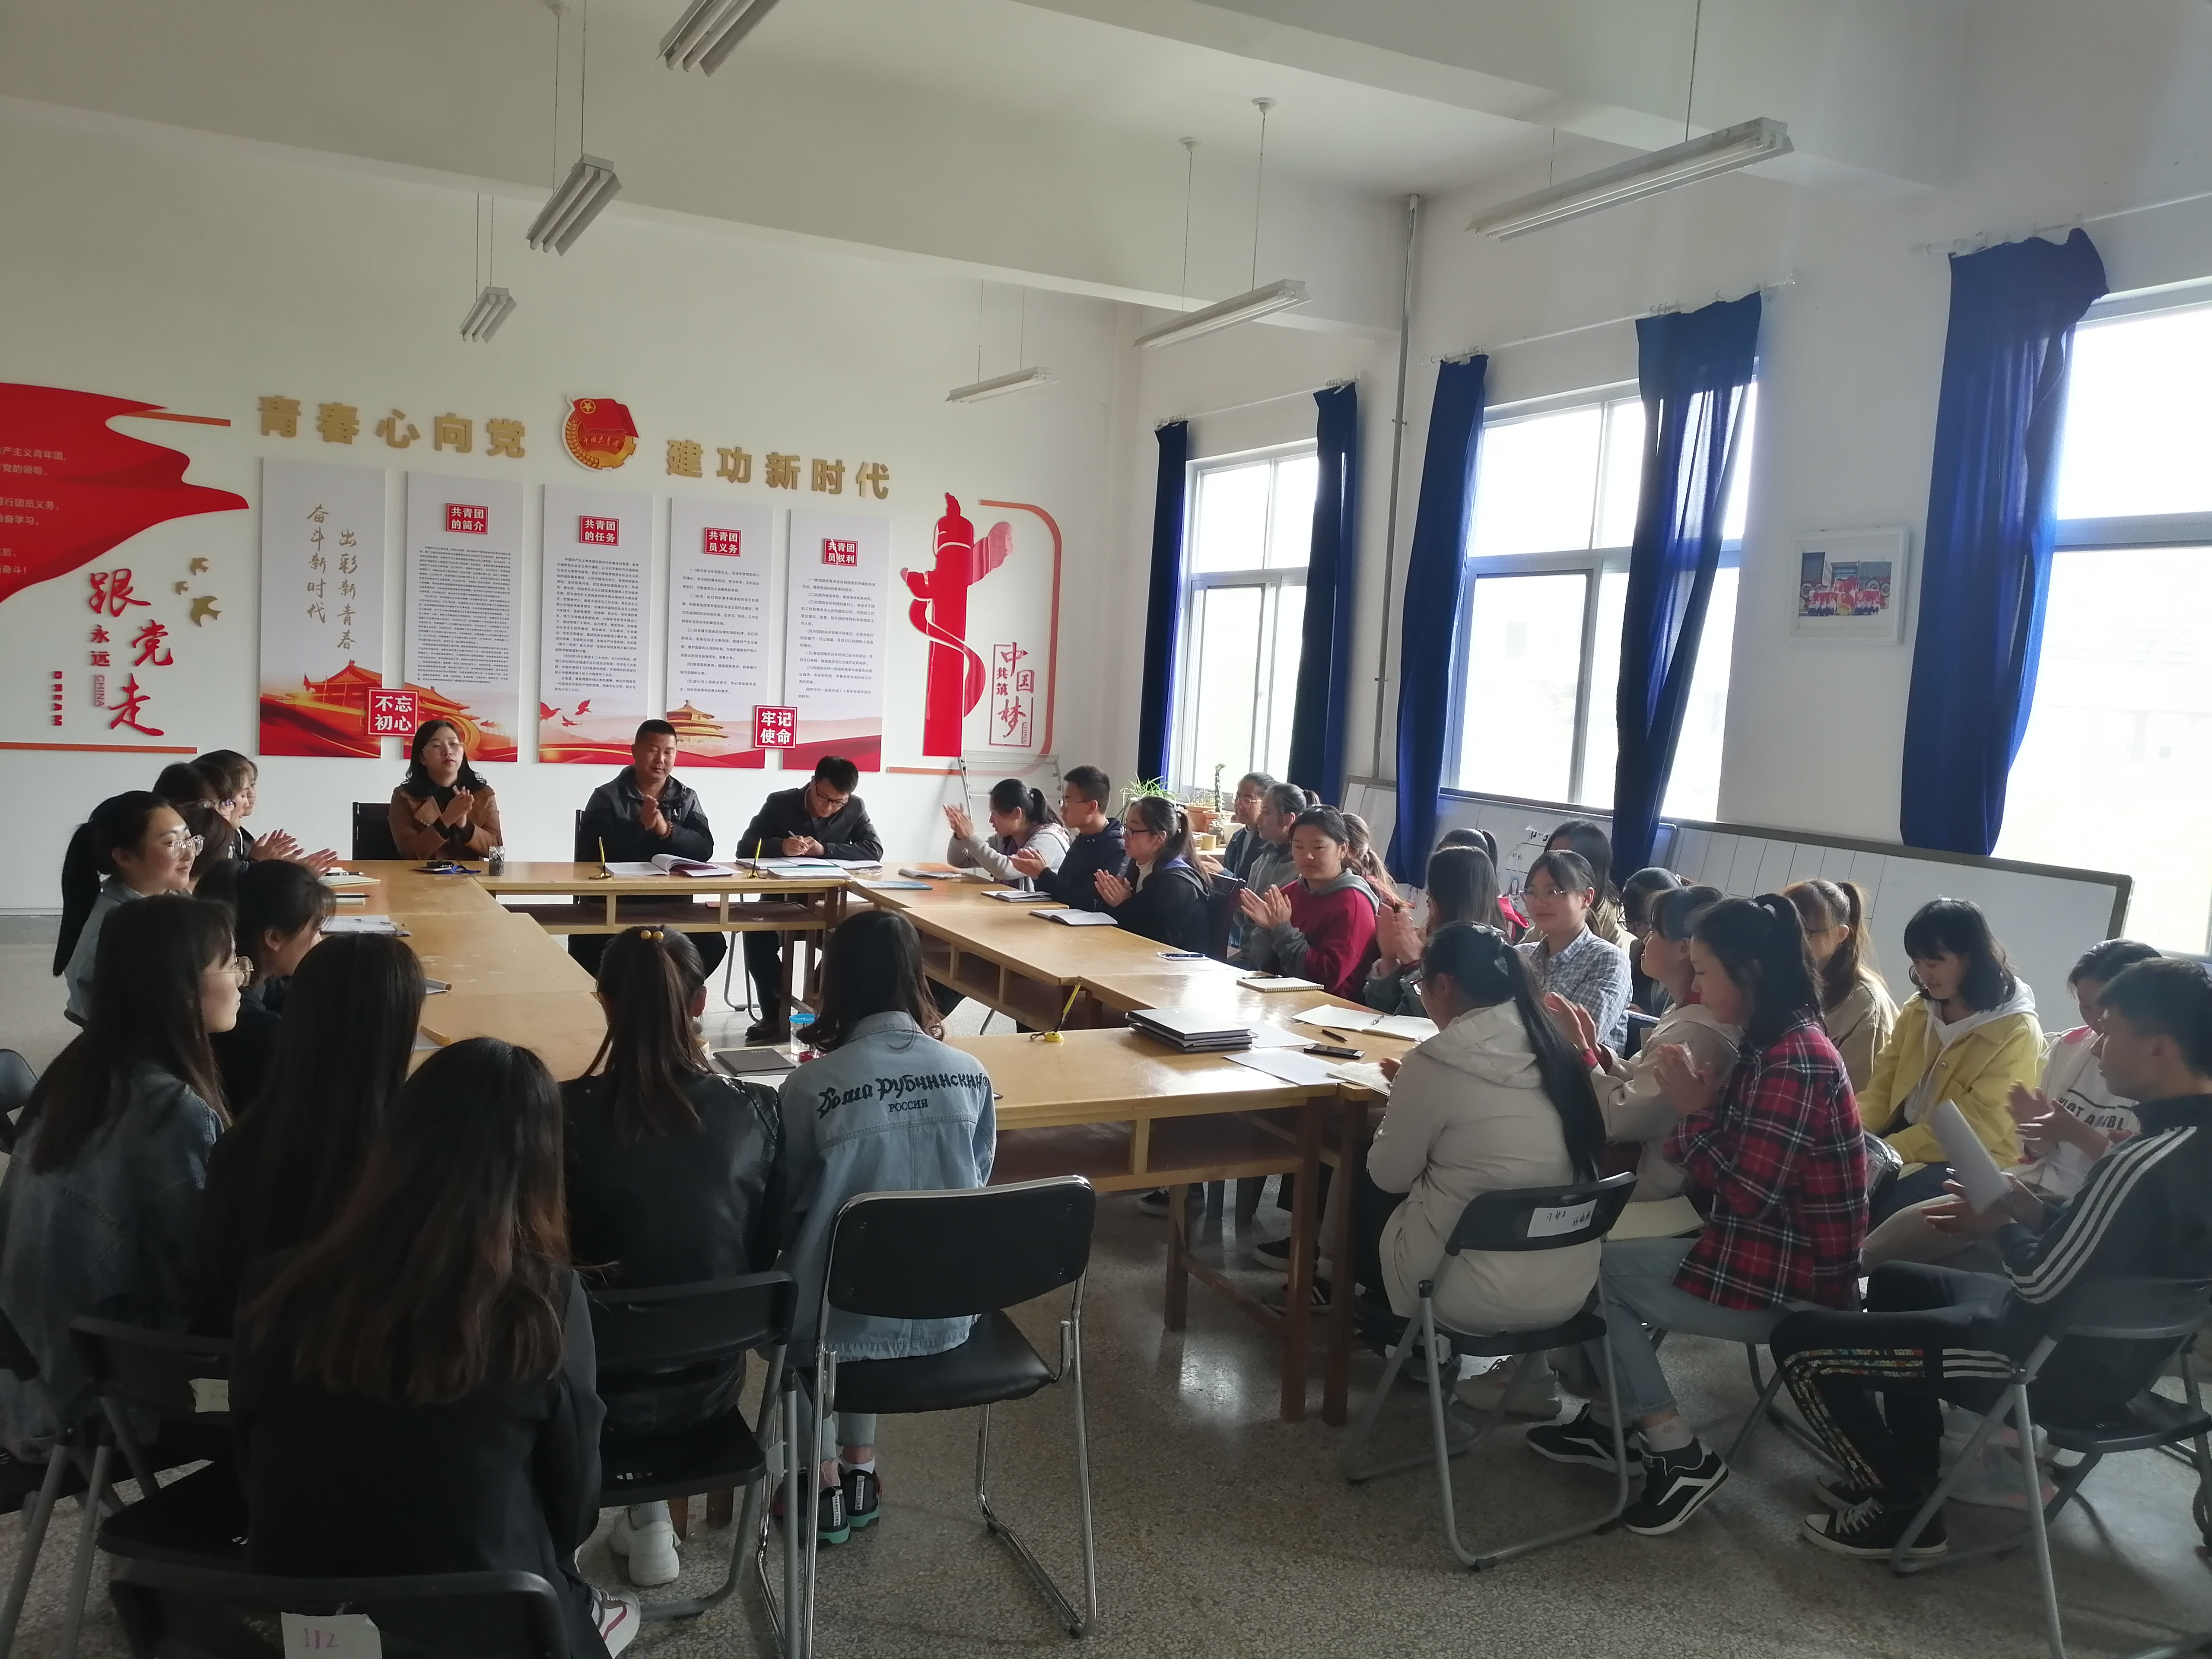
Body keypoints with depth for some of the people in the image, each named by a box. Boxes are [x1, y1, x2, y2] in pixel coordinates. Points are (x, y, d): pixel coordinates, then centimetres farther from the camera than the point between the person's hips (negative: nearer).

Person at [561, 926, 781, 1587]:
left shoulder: (568, 1113, -20)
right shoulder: (756, 1110, -13)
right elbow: (766, 1253, -1)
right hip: (710, 1385, 2)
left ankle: (646, 1517, 33)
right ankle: (647, 1517, 34)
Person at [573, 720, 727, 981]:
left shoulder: (687, 798, 10)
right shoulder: (608, 796, 1)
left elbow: (704, 849, -3)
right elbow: (592, 851, -13)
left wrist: (667, 831, -20)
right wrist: (640, 825, -23)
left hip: (672, 902, 2)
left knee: (712, 944, -18)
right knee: (587, 948, -26)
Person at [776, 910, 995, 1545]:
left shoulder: (812, 1085, -19)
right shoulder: (971, 1075, -8)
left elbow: (786, 1208, -5)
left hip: (850, 1315, -3)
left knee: (791, 1288, 31)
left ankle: (826, 1486, 33)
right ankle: (861, 1473, 35)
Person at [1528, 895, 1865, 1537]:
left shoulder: (1795, 1061, -24)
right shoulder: (1772, 1044, 7)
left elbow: (1745, 1195, -25)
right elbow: (1730, 1178, 7)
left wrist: (1694, 1112, -14)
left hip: (1783, 1279, -9)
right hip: (1758, 1246, 9)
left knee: (1584, 1268, -5)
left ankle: (1680, 1455, 2)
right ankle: (1609, 1420, 15)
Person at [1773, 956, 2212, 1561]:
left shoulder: (2144, 1166, -32)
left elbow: (2042, 1285, -22)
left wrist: (2003, 1230, -3)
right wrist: (2035, 1211, 2)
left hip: (2067, 1366, -10)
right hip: (2120, 1348, 10)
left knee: (1800, 1340, -9)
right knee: (1895, 1280, 29)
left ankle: (1904, 1512, 7)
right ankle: (1904, 1472, 28)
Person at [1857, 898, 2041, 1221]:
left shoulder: (2018, 1032, -11)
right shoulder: (1918, 1011, 8)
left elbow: (1975, 1127, -19)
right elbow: (1880, 1090, 4)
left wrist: (1886, 1152, -27)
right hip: (1904, 1139, 6)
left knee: (1884, 1198, -33)